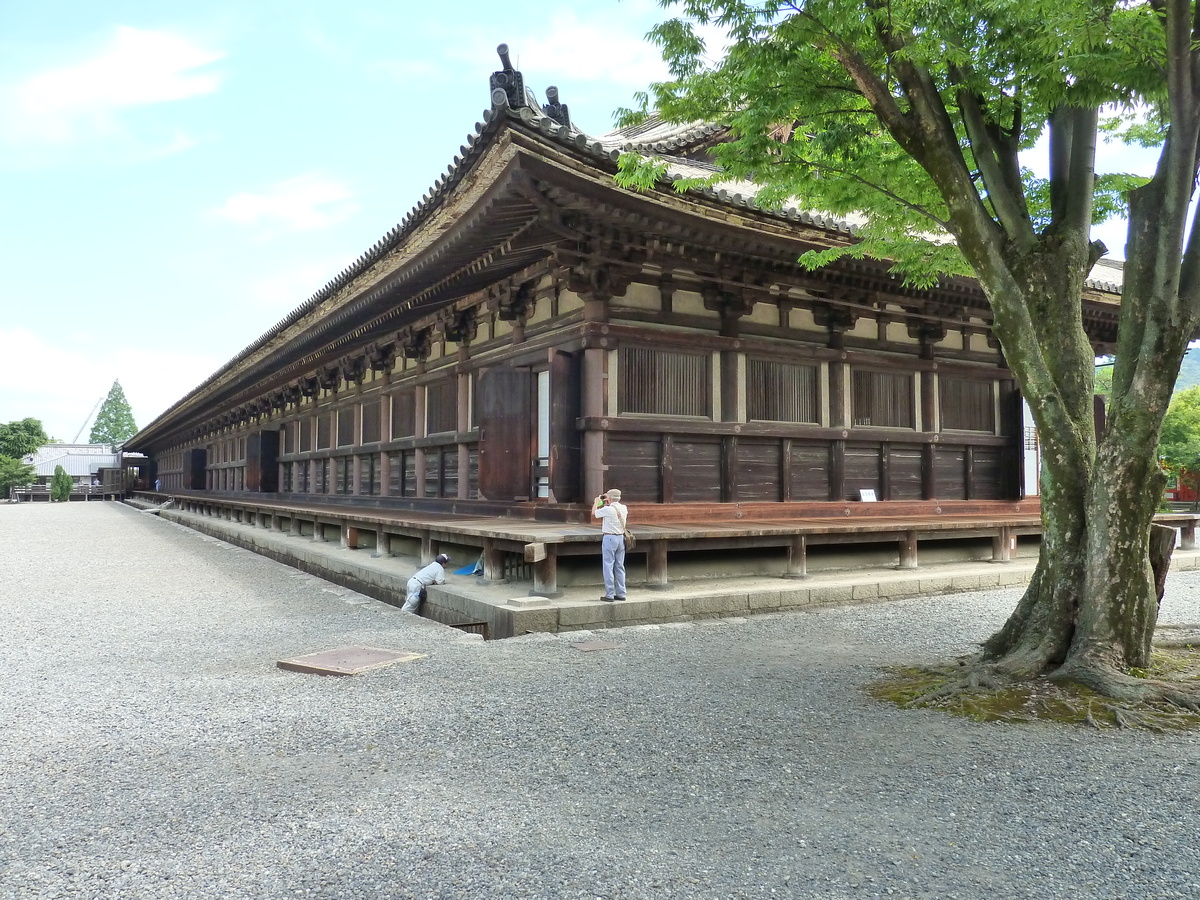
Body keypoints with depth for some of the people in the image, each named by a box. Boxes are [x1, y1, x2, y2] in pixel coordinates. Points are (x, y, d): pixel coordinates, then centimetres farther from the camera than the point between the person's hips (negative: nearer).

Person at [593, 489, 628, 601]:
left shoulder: (608, 509, -15)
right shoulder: (624, 508, 4)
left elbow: (594, 513, 2)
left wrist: (597, 502, 18)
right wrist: (608, 502, 30)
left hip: (609, 538, -6)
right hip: (621, 538, 7)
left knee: (608, 567, -2)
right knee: (620, 567, 12)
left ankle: (609, 595, -2)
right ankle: (621, 594, 15)